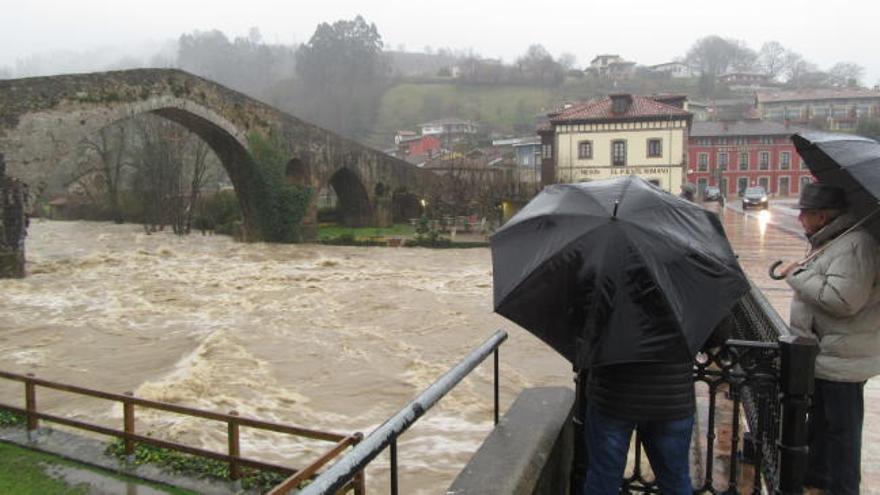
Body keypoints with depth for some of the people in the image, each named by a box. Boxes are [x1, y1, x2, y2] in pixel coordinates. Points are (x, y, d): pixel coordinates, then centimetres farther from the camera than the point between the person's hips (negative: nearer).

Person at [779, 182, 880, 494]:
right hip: (824, 355, 11)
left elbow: (843, 300, -31)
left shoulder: (854, 244, -23)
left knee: (841, 428, 4)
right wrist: (802, 275, 9)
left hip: (841, 360, -11)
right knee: (819, 420, 25)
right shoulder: (832, 241, 11)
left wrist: (798, 275, -22)